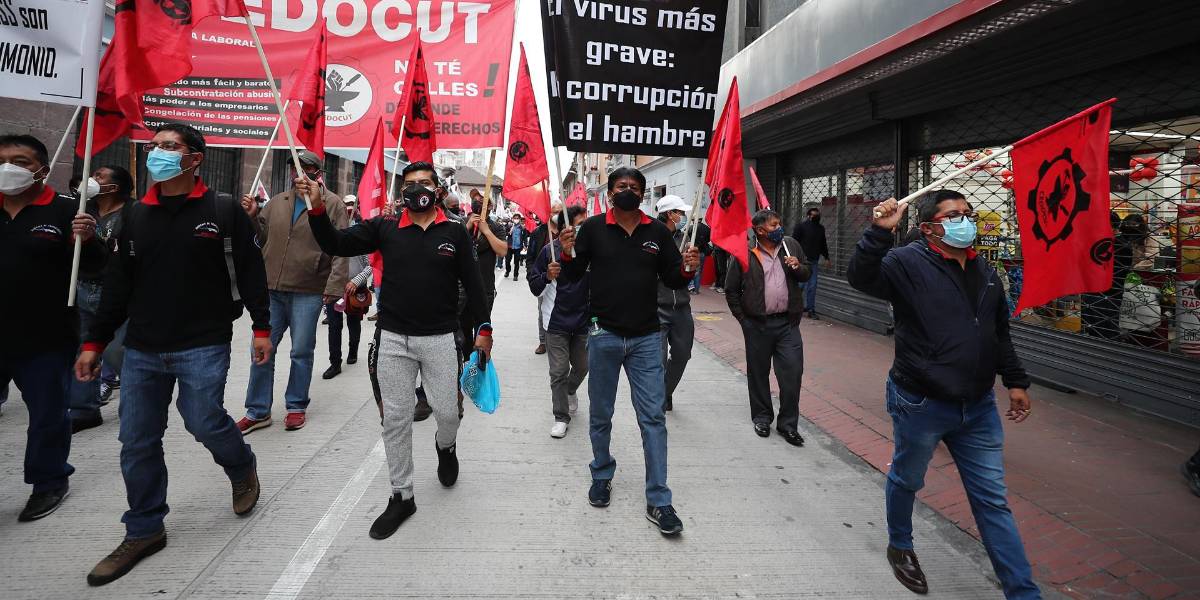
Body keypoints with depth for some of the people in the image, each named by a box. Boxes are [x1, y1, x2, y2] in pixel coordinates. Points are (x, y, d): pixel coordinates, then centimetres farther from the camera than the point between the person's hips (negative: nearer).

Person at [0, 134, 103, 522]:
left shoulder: (65, 210, -5)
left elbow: (95, 268, -4)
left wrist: (87, 242, -24)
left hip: (45, 340, -4)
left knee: (47, 415, 11)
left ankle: (49, 481, 30)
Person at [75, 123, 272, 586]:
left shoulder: (223, 211, -3)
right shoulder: (135, 215, 10)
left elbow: (250, 272, -2)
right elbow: (118, 285, 12)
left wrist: (262, 328, -5)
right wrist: (94, 343, 11)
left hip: (203, 348, -5)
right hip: (141, 351, 5)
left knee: (204, 423, -5)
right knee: (137, 443, 7)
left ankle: (243, 470, 28)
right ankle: (143, 531, 22)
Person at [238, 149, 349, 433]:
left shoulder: (333, 205, -3)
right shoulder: (277, 202, 13)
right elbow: (262, 237, 20)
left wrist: (334, 286, -18)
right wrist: (252, 216, 2)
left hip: (308, 293, -5)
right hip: (272, 289, 5)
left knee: (301, 352, 5)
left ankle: (297, 407, 22)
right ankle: (258, 411, 19)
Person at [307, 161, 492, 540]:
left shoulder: (454, 233, 2)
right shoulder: (385, 228, 4)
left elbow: (472, 282, 3)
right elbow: (336, 245, 1)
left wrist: (484, 328, 0)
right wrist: (316, 210, -15)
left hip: (440, 338, -1)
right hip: (393, 339, 1)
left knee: (448, 412, 2)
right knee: (395, 419, 7)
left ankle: (446, 446, 40)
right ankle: (401, 496, 22)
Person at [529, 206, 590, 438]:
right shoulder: (550, 251, -8)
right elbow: (534, 286, -3)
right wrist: (547, 276, -22)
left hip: (584, 321, 2)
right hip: (557, 322, -2)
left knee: (582, 366, 16)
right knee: (559, 371, 0)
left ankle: (569, 391, 48)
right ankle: (561, 417, 14)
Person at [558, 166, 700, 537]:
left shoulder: (658, 232, 3)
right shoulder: (593, 228, -1)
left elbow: (672, 280, 8)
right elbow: (573, 277, 2)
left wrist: (686, 269, -13)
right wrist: (568, 253, -18)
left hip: (646, 339, 1)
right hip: (604, 336, 0)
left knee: (653, 418, 1)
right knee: (601, 416, 14)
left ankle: (658, 502, 9)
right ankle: (602, 475, 38)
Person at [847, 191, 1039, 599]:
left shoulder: (985, 272, 10)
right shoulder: (909, 263, -12)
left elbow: (1000, 334, 19)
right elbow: (861, 278, -32)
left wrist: (1015, 382, 19)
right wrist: (880, 232, -42)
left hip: (978, 407, 6)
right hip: (921, 405, -5)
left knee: (993, 500, 12)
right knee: (906, 480, 17)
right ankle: (900, 547, 43)